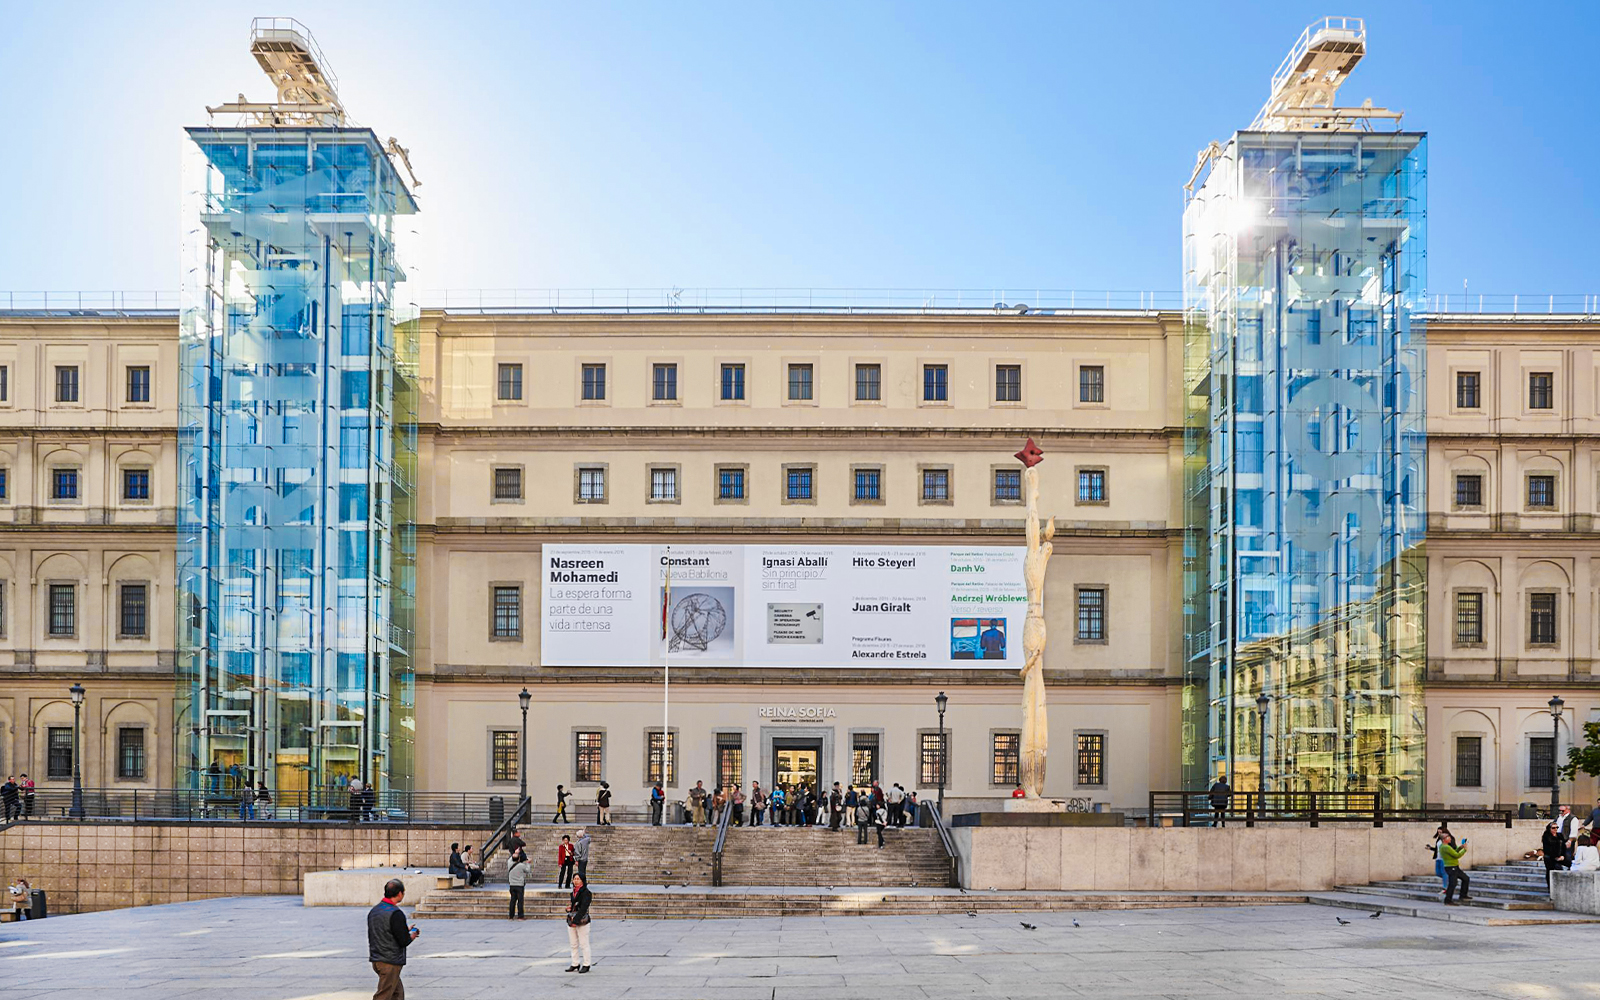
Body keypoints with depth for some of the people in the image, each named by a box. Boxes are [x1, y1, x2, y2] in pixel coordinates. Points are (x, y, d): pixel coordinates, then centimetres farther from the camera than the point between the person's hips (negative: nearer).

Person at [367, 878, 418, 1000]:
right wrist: (412, 935, 4)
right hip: (391, 962, -9)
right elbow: (404, 941, -18)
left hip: (376, 960, 9)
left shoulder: (373, 911, 9)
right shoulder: (396, 913, -18)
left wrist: (405, 931, 16)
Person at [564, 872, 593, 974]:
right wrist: (568, 908, 2)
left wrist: (576, 920, -23)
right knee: (573, 944, 12)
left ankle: (586, 965, 6)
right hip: (571, 921, 8)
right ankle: (575, 964, 19)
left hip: (582, 922, -8)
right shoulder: (574, 892, 13)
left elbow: (583, 908, -18)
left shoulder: (586, 893, -11)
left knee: (584, 944, -2)